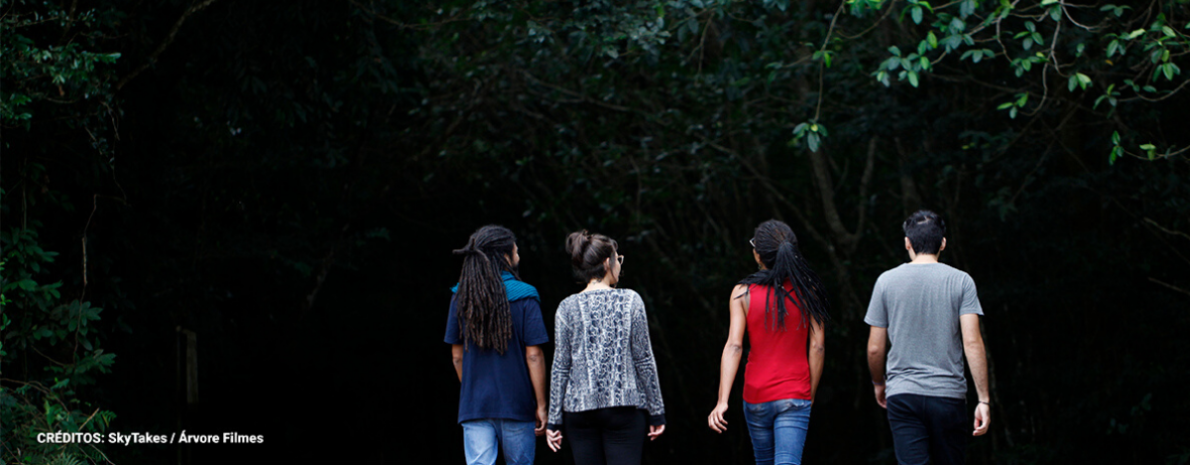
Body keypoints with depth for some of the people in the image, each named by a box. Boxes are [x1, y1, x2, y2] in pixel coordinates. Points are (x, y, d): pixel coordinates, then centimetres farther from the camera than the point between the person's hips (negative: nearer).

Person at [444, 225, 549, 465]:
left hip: (474, 406, 2)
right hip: (516, 404, -2)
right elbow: (534, 355, -10)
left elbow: (457, 355, 8)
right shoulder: (524, 297, -7)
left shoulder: (461, 297, 3)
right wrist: (541, 405, -3)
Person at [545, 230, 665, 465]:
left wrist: (554, 419, 6)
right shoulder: (630, 301, -2)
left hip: (579, 408, 2)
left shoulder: (567, 308, 3)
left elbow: (560, 366, 2)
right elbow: (644, 360, -2)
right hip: (624, 406, -2)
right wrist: (656, 411, 3)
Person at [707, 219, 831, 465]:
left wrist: (722, 401, -15)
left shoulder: (743, 293, -3)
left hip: (756, 397, 1)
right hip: (795, 397, -1)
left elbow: (733, 346, -11)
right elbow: (817, 347, -2)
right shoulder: (807, 292, -2)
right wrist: (810, 394, 9)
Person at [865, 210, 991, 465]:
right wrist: (983, 399, -7)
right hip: (949, 394, 0)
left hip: (902, 396, 0)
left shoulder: (887, 281, 3)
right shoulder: (960, 281, 0)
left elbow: (874, 348, 5)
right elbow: (972, 342, -8)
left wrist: (879, 383, 24)